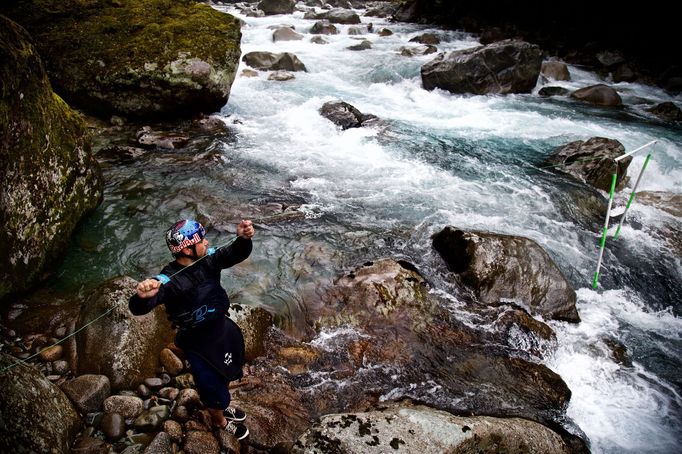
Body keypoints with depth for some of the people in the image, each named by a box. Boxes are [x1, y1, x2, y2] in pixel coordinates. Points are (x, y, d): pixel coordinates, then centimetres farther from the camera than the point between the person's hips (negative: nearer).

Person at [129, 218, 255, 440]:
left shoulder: (208, 258, -18)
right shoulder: (170, 280, -33)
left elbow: (237, 254, -21)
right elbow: (138, 308, -43)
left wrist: (243, 238, -44)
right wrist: (142, 295, -67)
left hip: (222, 328, 6)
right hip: (198, 343, -6)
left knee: (226, 374, 30)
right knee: (212, 385, 17)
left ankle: (222, 405, 63)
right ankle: (220, 420, 51)